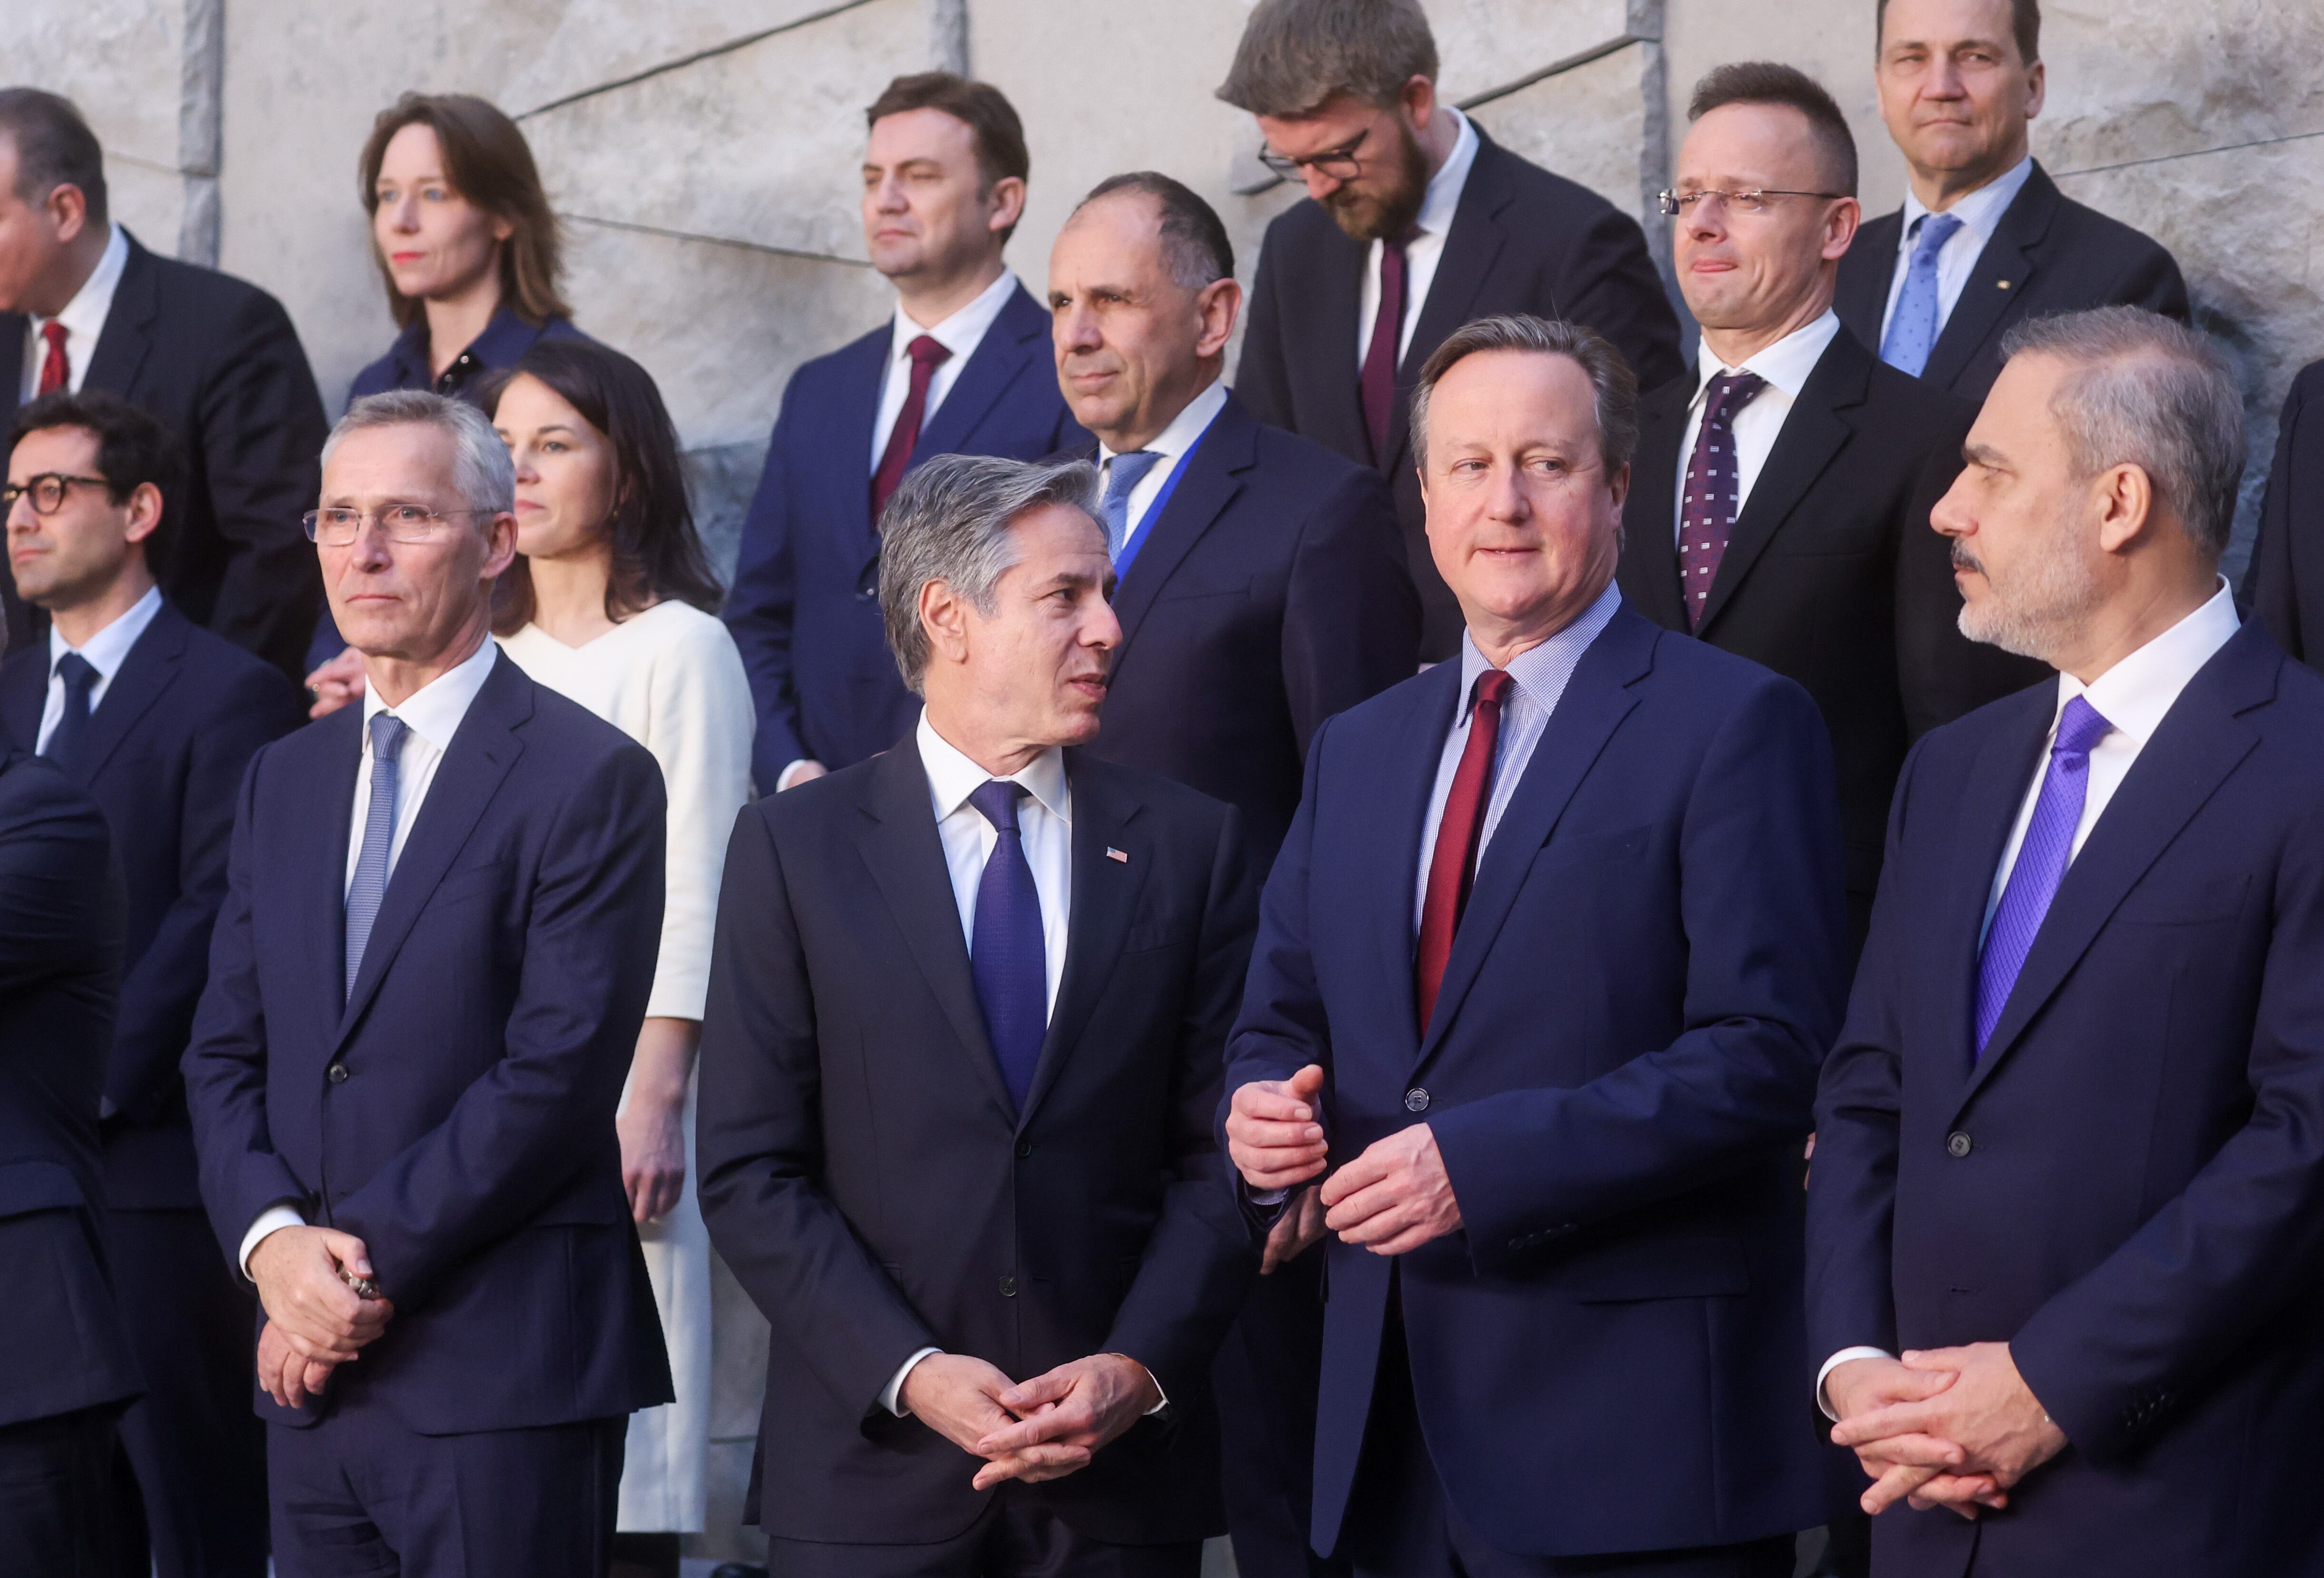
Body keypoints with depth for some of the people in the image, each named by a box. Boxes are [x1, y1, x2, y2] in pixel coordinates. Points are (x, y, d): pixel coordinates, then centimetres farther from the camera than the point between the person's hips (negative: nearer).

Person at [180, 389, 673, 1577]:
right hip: (314, 1371, 6)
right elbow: (224, 1056, 13)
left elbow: (558, 1072, -13)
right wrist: (275, 1242, -6)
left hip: (502, 1371, -6)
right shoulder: (284, 780, 16)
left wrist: (373, 1265, -13)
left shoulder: (589, 777, -5)